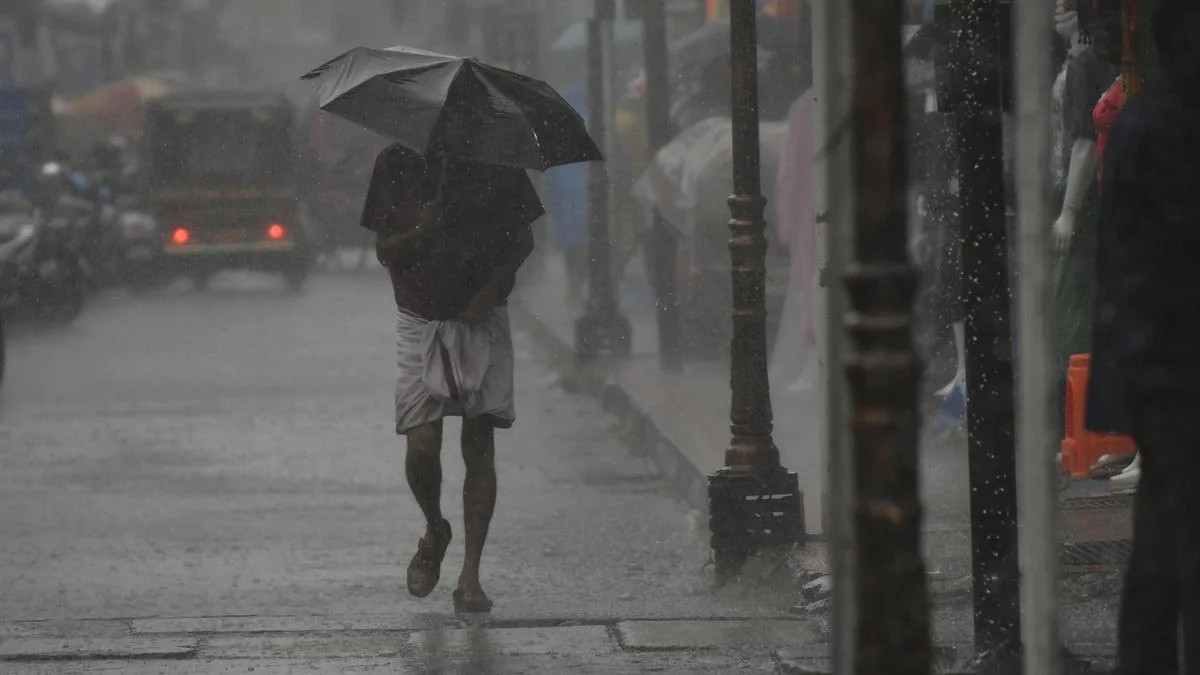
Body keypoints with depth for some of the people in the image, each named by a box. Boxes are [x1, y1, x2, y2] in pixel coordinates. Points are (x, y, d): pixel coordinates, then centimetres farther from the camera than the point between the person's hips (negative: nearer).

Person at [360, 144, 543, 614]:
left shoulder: (495, 158, -1)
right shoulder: (396, 162, 0)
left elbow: (523, 239, 7)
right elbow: (385, 251, 2)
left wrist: (493, 286, -11)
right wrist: (421, 232, -20)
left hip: (481, 319, 0)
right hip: (421, 321, 0)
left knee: (479, 447, -2)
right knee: (422, 447, -9)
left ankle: (470, 576, 2)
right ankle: (434, 531, 23)